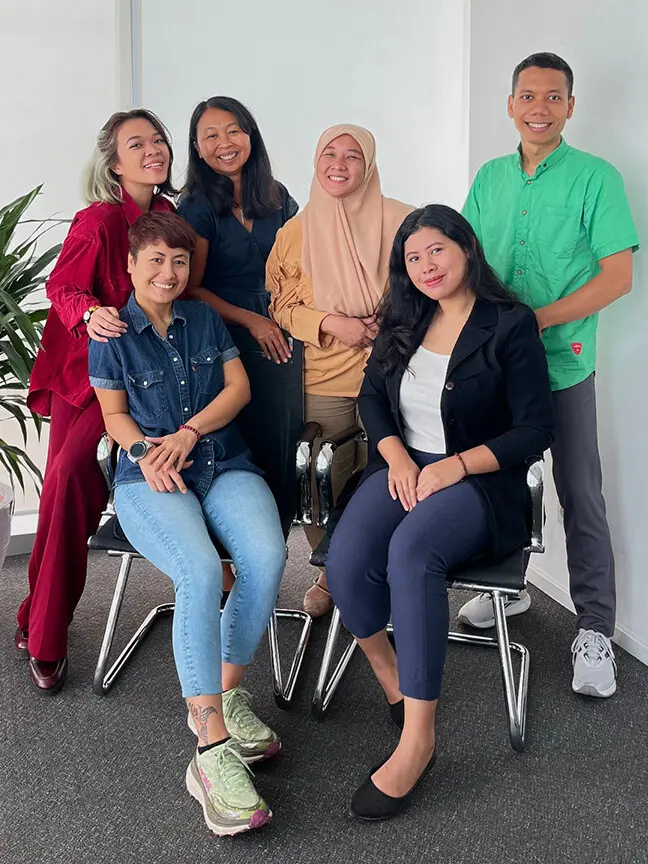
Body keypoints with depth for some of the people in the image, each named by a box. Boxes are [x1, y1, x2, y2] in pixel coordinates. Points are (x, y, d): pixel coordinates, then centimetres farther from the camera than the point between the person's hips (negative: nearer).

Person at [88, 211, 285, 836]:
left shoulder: (206, 320, 18)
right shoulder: (111, 334, 11)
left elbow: (238, 388, 9)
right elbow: (114, 414, 8)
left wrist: (188, 432, -8)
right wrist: (142, 451, -14)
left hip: (224, 465, 3)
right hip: (150, 479, -3)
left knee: (267, 557, -30)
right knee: (201, 571, -34)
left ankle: (222, 696, -11)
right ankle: (213, 750, -33)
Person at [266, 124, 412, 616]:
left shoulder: (398, 222, 0)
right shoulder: (296, 231, 6)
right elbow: (282, 305, 7)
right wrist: (332, 325, -10)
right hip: (323, 381, 2)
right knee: (323, 487, 4)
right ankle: (330, 574, 28)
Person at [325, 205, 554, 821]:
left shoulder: (511, 325, -2)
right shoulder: (405, 320, 15)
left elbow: (535, 430, -7)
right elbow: (371, 396, 13)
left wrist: (455, 466, -17)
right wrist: (396, 457, -6)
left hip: (480, 481, -4)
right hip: (403, 468, 5)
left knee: (412, 550, -37)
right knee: (346, 560, -27)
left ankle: (417, 740, -30)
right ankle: (394, 684, -2)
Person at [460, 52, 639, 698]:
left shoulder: (596, 178, -6)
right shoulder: (490, 179, 9)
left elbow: (618, 277, -10)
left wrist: (538, 319, -19)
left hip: (563, 361, -4)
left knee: (580, 494, 0)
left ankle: (594, 629, 11)